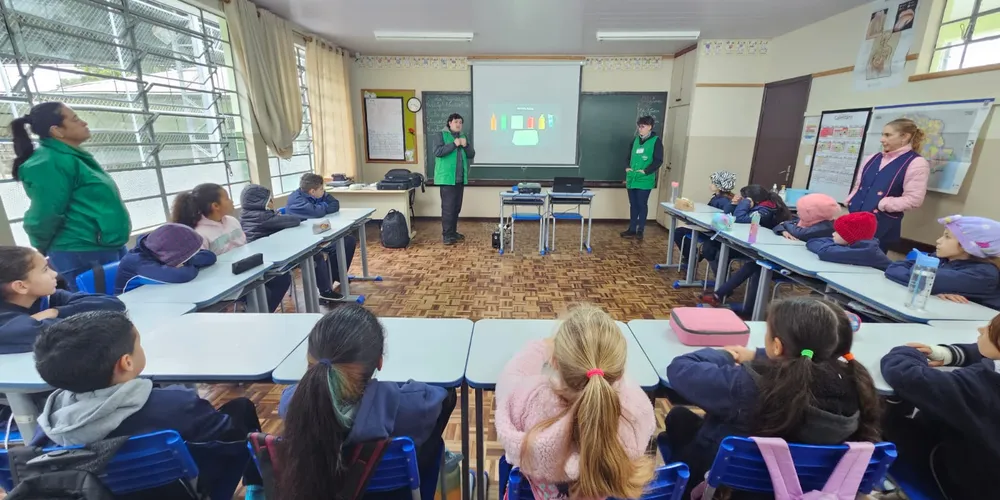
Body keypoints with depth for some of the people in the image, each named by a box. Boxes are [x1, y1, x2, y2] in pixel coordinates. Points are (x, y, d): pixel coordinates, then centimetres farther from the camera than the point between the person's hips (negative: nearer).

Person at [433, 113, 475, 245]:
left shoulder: (464, 136, 17)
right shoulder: (440, 135, -2)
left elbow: (472, 155, 12)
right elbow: (438, 152, -17)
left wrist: (466, 145, -7)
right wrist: (454, 144, -18)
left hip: (460, 178, 7)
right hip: (447, 178, -6)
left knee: (457, 207, 11)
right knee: (448, 207, -9)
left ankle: (453, 232, 21)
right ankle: (446, 235, -3)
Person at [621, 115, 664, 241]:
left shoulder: (656, 141, -5)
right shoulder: (636, 139, 12)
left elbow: (658, 161, -9)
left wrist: (646, 171, -17)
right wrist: (627, 167, 3)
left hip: (644, 180, -5)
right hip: (632, 179, 5)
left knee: (642, 205, 1)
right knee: (633, 205, 11)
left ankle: (640, 230, 11)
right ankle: (632, 229, 19)